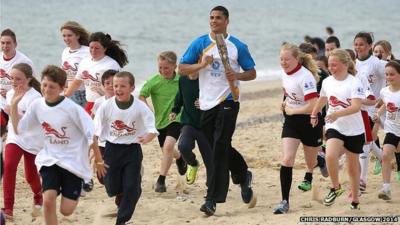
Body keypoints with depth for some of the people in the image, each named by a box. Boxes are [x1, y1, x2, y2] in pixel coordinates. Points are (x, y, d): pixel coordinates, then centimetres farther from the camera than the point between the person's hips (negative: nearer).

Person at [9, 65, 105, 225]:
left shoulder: (72, 108, -18)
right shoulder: (37, 105, -4)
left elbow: (91, 134, -11)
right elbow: (19, 129, 6)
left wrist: (98, 160, -7)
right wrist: (14, 105, -4)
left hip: (73, 162, -3)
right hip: (50, 159, 3)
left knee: (66, 210, -2)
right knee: (48, 200, -21)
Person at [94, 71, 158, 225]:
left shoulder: (140, 107, -12)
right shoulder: (106, 106, -8)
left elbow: (152, 129, -17)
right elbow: (96, 131, -1)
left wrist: (147, 137, -39)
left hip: (132, 150, -1)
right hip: (112, 149, 1)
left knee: (131, 187, -5)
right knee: (112, 189, 5)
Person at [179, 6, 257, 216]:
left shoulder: (238, 46, 1)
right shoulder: (199, 44, 6)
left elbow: (252, 73, 6)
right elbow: (182, 68, 4)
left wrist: (237, 75, -15)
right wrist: (202, 64, -13)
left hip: (227, 101, -4)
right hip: (207, 103, 4)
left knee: (220, 147, -12)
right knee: (218, 148, 12)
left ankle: (213, 199, -13)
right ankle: (243, 176, 37)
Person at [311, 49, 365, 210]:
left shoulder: (354, 83, -14)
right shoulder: (327, 82, 2)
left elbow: (356, 107, -26)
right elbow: (322, 99, 23)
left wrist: (337, 114, -40)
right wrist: (314, 115, 30)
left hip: (354, 130, -3)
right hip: (334, 128, 3)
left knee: (353, 165, 10)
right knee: (330, 155, -25)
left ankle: (355, 200, 27)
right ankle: (335, 188, -4)